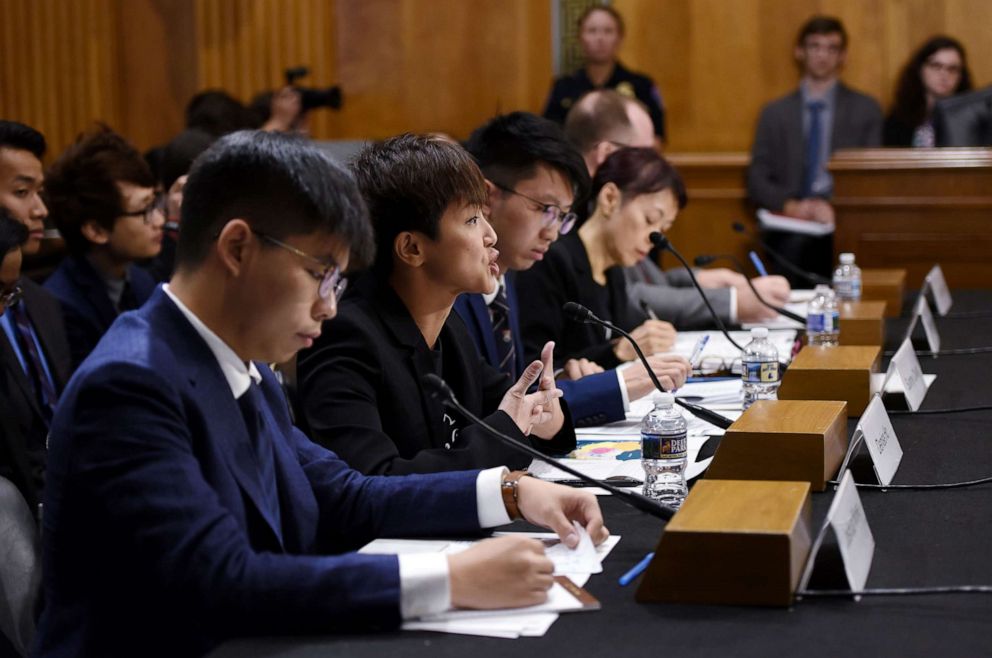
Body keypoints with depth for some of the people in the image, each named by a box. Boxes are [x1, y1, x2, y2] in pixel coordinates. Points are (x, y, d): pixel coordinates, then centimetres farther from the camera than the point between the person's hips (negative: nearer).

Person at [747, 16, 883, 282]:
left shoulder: (866, 110, 13)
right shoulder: (774, 113, 15)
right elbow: (757, 180, 9)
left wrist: (835, 208, -13)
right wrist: (790, 206, -11)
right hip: (790, 228, 0)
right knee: (798, 243, -34)